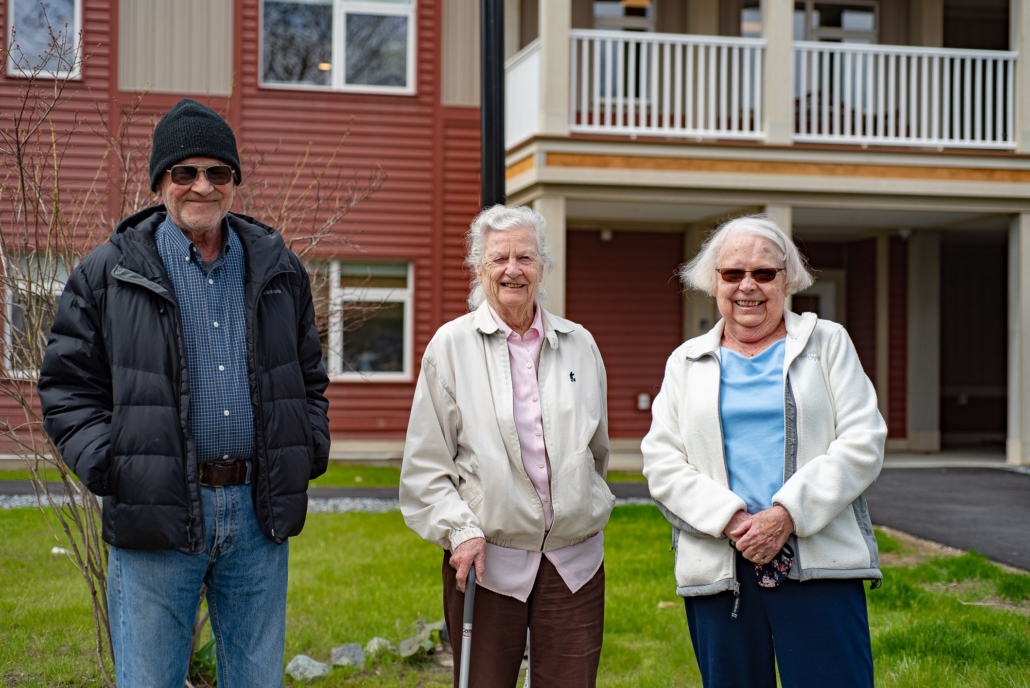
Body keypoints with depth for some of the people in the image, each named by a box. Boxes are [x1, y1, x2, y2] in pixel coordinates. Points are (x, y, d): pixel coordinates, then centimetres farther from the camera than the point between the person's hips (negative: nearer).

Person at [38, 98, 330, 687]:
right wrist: (108, 467, -10)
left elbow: (310, 376, 21)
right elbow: (67, 386, 2)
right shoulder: (109, 274, 2)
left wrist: (309, 451, 6)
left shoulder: (278, 269, 12)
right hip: (157, 516, -3)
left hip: (259, 512, 3)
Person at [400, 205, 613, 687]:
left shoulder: (579, 344, 8)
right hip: (487, 559, -2)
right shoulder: (452, 344, 0)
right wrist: (461, 531, -10)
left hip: (576, 559, 2)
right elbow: (424, 464, -1)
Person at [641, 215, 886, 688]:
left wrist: (787, 516, -12)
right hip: (719, 569, 2)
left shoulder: (828, 343, 10)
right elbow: (661, 463, 5)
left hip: (819, 564, -2)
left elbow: (863, 444, 0)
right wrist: (730, 520, -11)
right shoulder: (686, 363, 14)